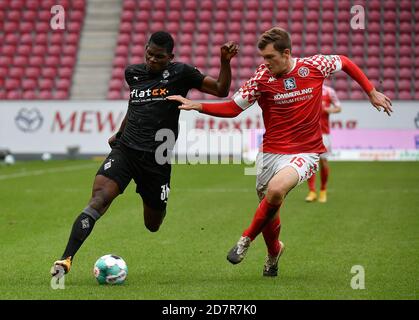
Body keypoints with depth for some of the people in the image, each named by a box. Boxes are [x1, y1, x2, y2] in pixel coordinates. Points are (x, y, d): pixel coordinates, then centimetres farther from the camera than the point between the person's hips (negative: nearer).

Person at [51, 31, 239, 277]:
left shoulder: (180, 73, 1)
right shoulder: (133, 73, 12)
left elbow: (221, 90, 0)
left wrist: (225, 61, -14)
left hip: (156, 159, -1)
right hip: (125, 150, 1)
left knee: (153, 225, 12)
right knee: (98, 199, -25)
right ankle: (66, 261, -33)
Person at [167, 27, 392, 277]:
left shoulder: (314, 66, -7)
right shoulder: (262, 78, -5)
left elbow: (345, 62, 12)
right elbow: (232, 108, 1)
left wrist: (372, 92, 11)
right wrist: (197, 106, -11)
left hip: (305, 153, -3)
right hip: (271, 152, 3)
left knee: (275, 190, -31)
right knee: (268, 213, 12)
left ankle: (247, 239, -7)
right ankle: (274, 251, 47)